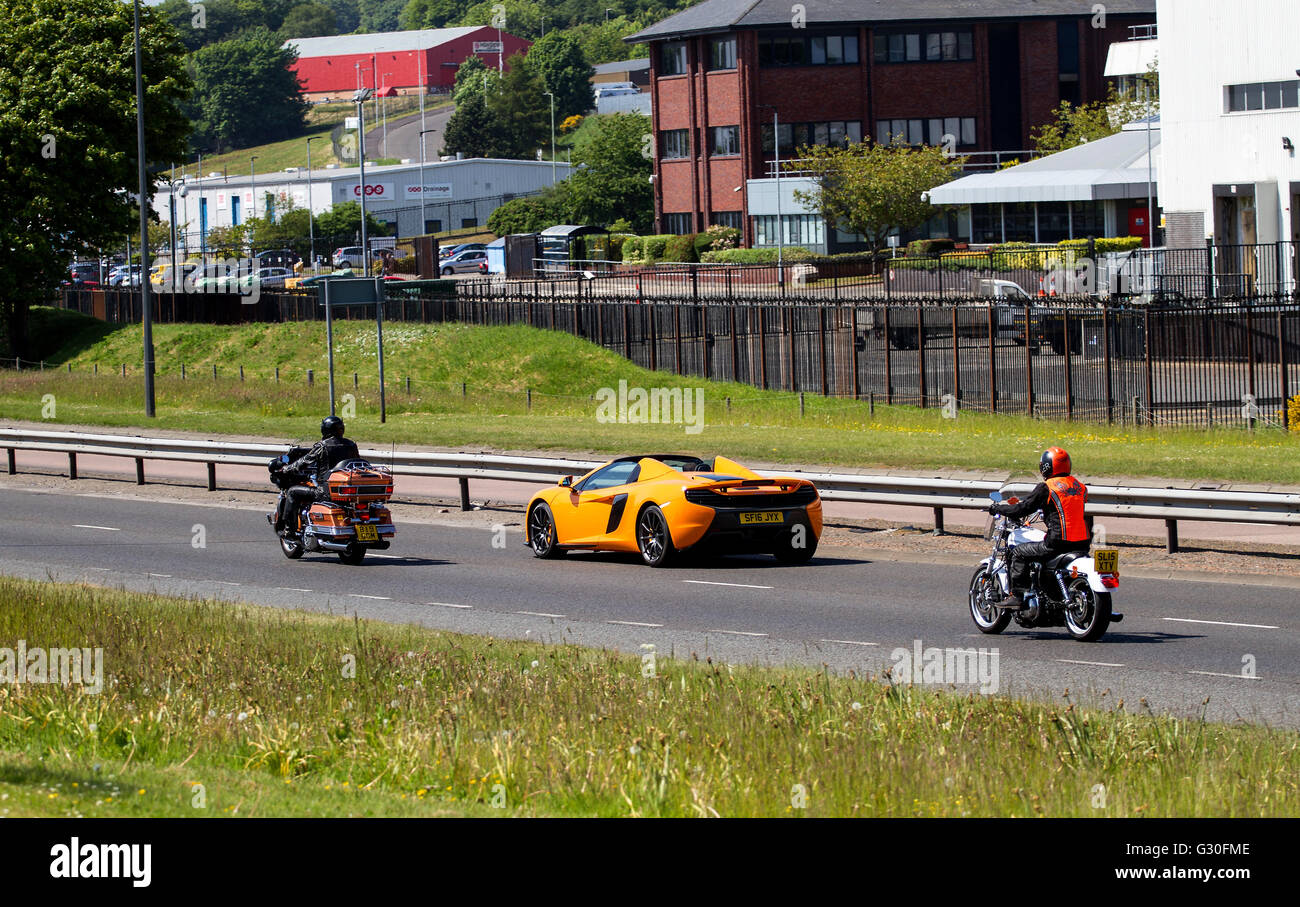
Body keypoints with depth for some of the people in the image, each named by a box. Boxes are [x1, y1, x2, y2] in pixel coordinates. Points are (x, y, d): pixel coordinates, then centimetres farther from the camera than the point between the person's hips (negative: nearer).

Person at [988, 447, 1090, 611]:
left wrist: (997, 508, 11)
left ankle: (1016, 596, 1)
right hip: (1082, 544, 7)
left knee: (1018, 553, 8)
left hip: (1058, 543, -7)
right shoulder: (1079, 486, 13)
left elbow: (1022, 509, -4)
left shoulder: (1046, 488, -7)